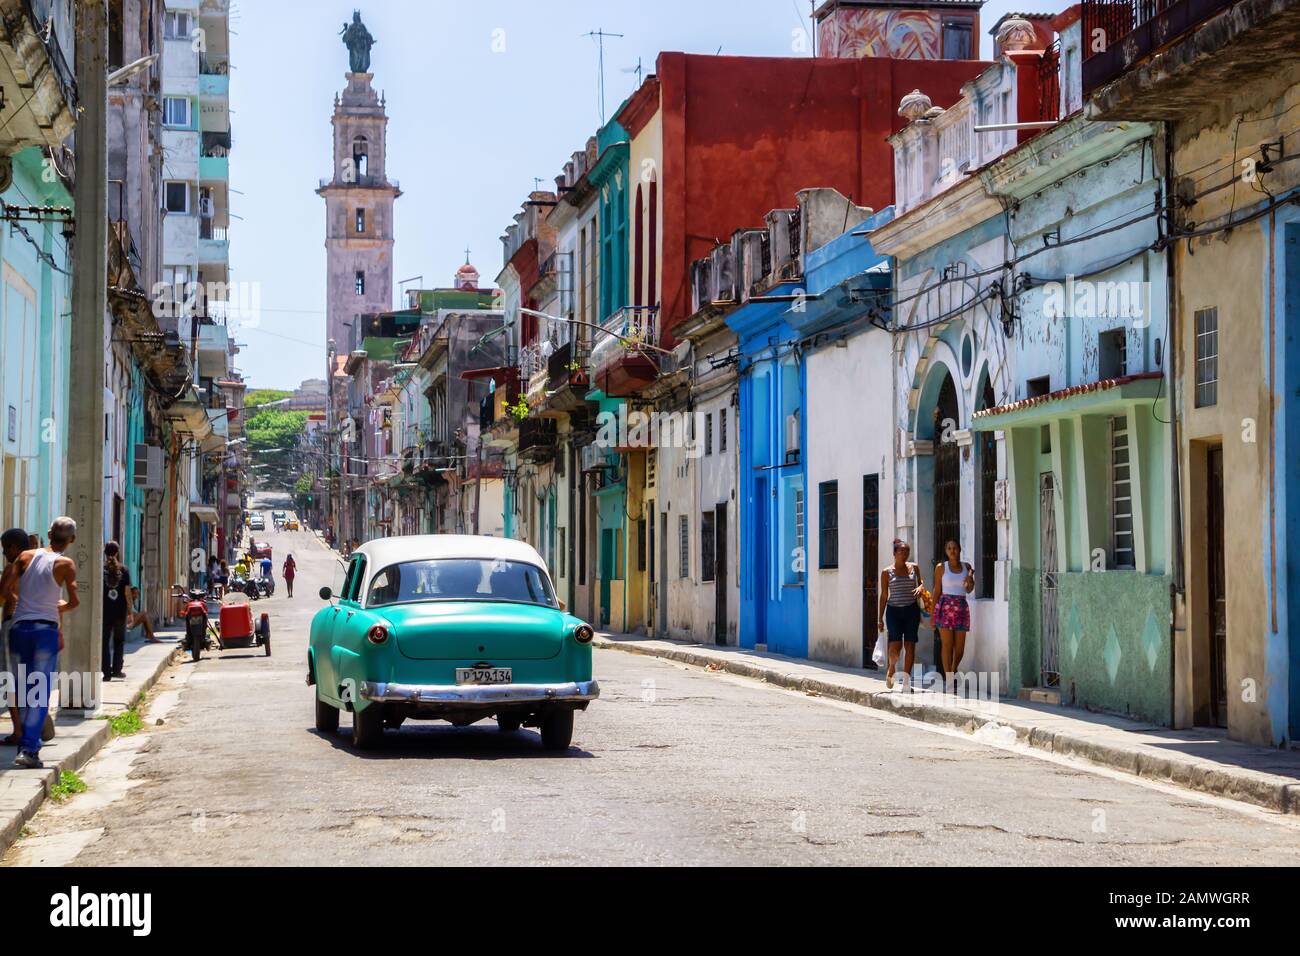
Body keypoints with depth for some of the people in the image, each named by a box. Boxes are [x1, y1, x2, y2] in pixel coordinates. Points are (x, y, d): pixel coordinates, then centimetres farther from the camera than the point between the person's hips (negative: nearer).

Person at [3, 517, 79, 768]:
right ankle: (28, 749, -13)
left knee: (25, 690, 15)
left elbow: (7, 591, 5)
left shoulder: (26, 557, 6)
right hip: (46, 628, -4)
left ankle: (28, 744, 20)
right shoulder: (65, 564, -3)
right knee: (41, 693, -3)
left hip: (19, 627, 4)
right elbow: (74, 601, -11)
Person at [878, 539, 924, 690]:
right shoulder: (887, 572, 1)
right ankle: (891, 668, 18)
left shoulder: (913, 568, 7)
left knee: (910, 644, -1)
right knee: (895, 644, -11)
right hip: (894, 610, -2)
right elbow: (884, 595, 4)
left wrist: (920, 588, -5)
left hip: (911, 610, 2)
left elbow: (920, 584, 21)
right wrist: (880, 618, 2)